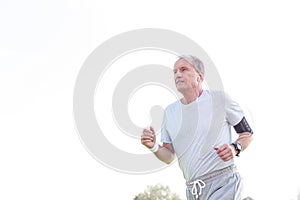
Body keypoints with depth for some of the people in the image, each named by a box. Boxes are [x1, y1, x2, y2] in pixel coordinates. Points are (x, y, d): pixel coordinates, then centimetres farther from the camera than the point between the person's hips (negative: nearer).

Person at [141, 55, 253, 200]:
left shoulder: (220, 99, -1)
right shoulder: (170, 111, 12)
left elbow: (247, 134, 6)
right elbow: (169, 157, 13)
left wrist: (234, 148, -14)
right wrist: (154, 147, -7)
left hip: (223, 184, -4)